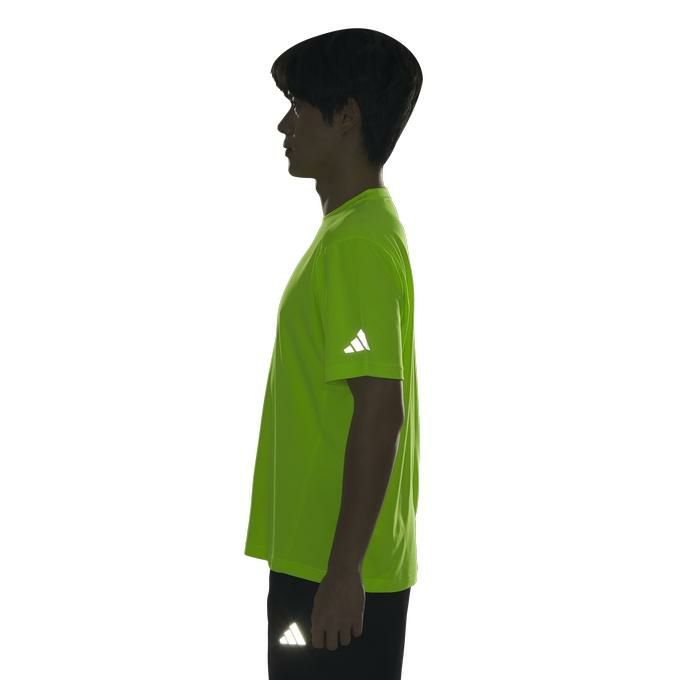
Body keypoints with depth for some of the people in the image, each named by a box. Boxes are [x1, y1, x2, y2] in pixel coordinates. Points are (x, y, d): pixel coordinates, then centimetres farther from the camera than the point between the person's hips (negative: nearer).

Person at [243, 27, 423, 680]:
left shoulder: (359, 241, -17)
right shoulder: (356, 228, 14)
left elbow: (381, 411, -23)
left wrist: (343, 571, -23)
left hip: (339, 569, -10)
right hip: (315, 556, 10)